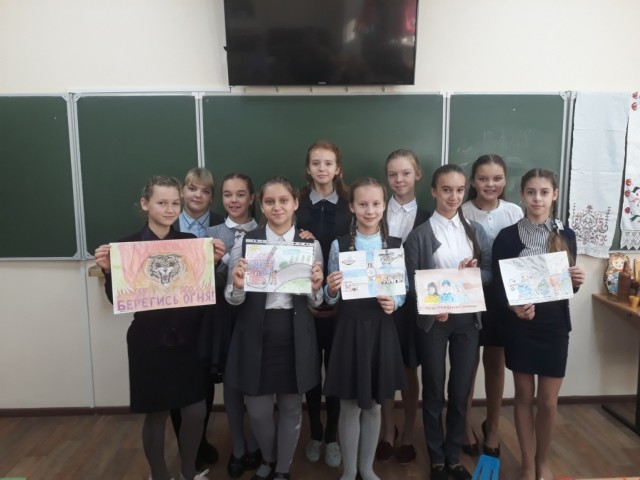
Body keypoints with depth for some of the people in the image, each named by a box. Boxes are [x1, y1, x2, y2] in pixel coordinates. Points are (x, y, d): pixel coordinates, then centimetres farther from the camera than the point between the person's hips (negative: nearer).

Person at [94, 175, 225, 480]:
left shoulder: (191, 242, 2)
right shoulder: (129, 245, -6)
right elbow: (118, 299, -6)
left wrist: (215, 263, -16)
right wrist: (107, 271, -21)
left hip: (187, 341, 3)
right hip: (149, 343, -2)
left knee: (195, 412, 8)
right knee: (156, 415, 11)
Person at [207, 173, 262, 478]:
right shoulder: (212, 234, 1)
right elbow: (211, 284, -5)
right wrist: (219, 262, -22)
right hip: (227, 317, 1)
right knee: (232, 383, 12)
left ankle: (254, 445, 33)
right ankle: (237, 448, 32)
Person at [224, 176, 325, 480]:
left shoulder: (310, 244, 0)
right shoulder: (245, 242, -1)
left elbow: (316, 302, 4)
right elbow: (234, 299, 1)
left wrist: (316, 287, -18)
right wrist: (237, 285, -21)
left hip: (295, 335, 1)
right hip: (256, 334, 0)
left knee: (291, 407, 14)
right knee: (257, 409, 10)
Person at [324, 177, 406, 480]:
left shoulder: (395, 245, 1)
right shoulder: (339, 245, -4)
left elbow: (404, 291, 6)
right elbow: (330, 298, 0)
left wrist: (394, 302, -14)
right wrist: (331, 290, -22)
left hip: (381, 329, 2)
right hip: (350, 328, -2)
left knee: (374, 406, 15)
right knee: (350, 407, 9)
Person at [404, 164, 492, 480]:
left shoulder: (476, 231, 6)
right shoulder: (420, 235, -5)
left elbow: (491, 272, 5)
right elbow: (411, 282, -6)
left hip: (468, 319, 3)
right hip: (433, 320, -3)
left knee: (461, 391, 13)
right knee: (434, 393, 9)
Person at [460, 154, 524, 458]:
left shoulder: (515, 213, -3)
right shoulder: (461, 213, -9)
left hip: (502, 295, 2)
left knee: (495, 364, 14)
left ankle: (492, 427, 35)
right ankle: (465, 426, 30)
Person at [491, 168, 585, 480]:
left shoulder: (566, 235, 2)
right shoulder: (507, 237, -7)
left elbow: (567, 284, 10)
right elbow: (498, 286, -7)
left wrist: (577, 282, -12)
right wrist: (515, 307, -25)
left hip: (554, 325, 2)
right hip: (519, 325, -2)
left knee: (548, 400, 9)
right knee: (524, 396, 10)